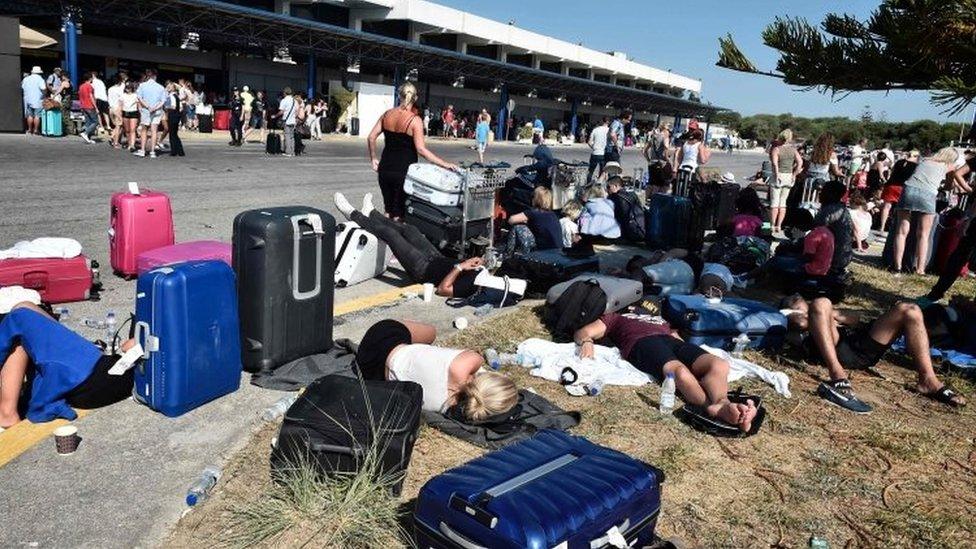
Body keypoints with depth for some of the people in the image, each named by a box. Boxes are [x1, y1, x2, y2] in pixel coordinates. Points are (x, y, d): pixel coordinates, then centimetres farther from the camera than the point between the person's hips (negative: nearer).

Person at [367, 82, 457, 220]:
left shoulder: (387, 114, 3)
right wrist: (444, 164, -20)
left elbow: (371, 138, 5)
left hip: (385, 169, 5)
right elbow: (421, 149, -21)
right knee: (399, 214, 5)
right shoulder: (415, 120, -13)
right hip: (403, 171, -5)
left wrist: (373, 159, 17)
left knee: (388, 210, 20)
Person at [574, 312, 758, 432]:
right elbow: (582, 333, 25)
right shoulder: (615, 318, 40)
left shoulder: (662, 322, 48)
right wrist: (586, 342, -3)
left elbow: (683, 347, 31)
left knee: (719, 365, -30)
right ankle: (713, 407, -61)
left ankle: (722, 404, -56)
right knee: (680, 371, -39)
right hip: (642, 343, -4)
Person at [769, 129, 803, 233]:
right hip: (789, 176, 4)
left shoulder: (776, 149, -10)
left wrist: (777, 175, -16)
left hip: (779, 176, -4)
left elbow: (775, 163, -24)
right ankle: (779, 226, 11)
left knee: (774, 202, 2)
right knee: (783, 202, 11)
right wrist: (794, 174, 1)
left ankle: (773, 225, 2)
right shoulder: (793, 149, 4)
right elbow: (800, 162, -5)